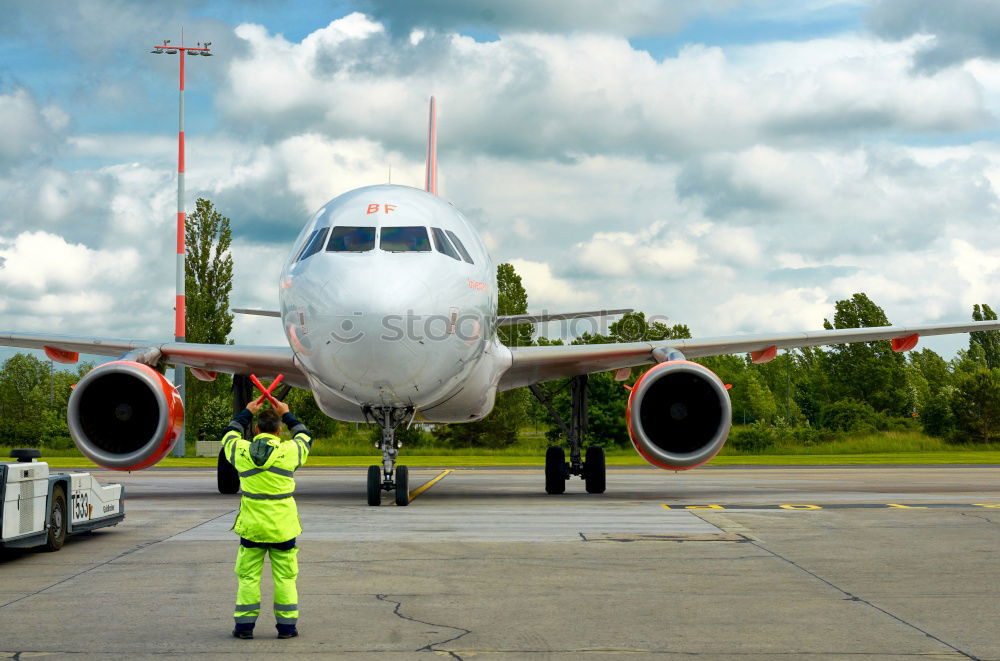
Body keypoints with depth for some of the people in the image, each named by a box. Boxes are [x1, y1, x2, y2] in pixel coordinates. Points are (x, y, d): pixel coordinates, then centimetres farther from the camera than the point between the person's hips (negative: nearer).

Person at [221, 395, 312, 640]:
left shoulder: (242, 451, -4)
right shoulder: (289, 451, -7)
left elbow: (229, 436, 20)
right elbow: (304, 438, 16)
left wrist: (246, 413, 29)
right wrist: (287, 415, 26)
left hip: (251, 527, 1)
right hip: (282, 527, -1)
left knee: (248, 576, 9)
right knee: (285, 577, 8)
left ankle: (245, 624, 8)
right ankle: (287, 625, 9)